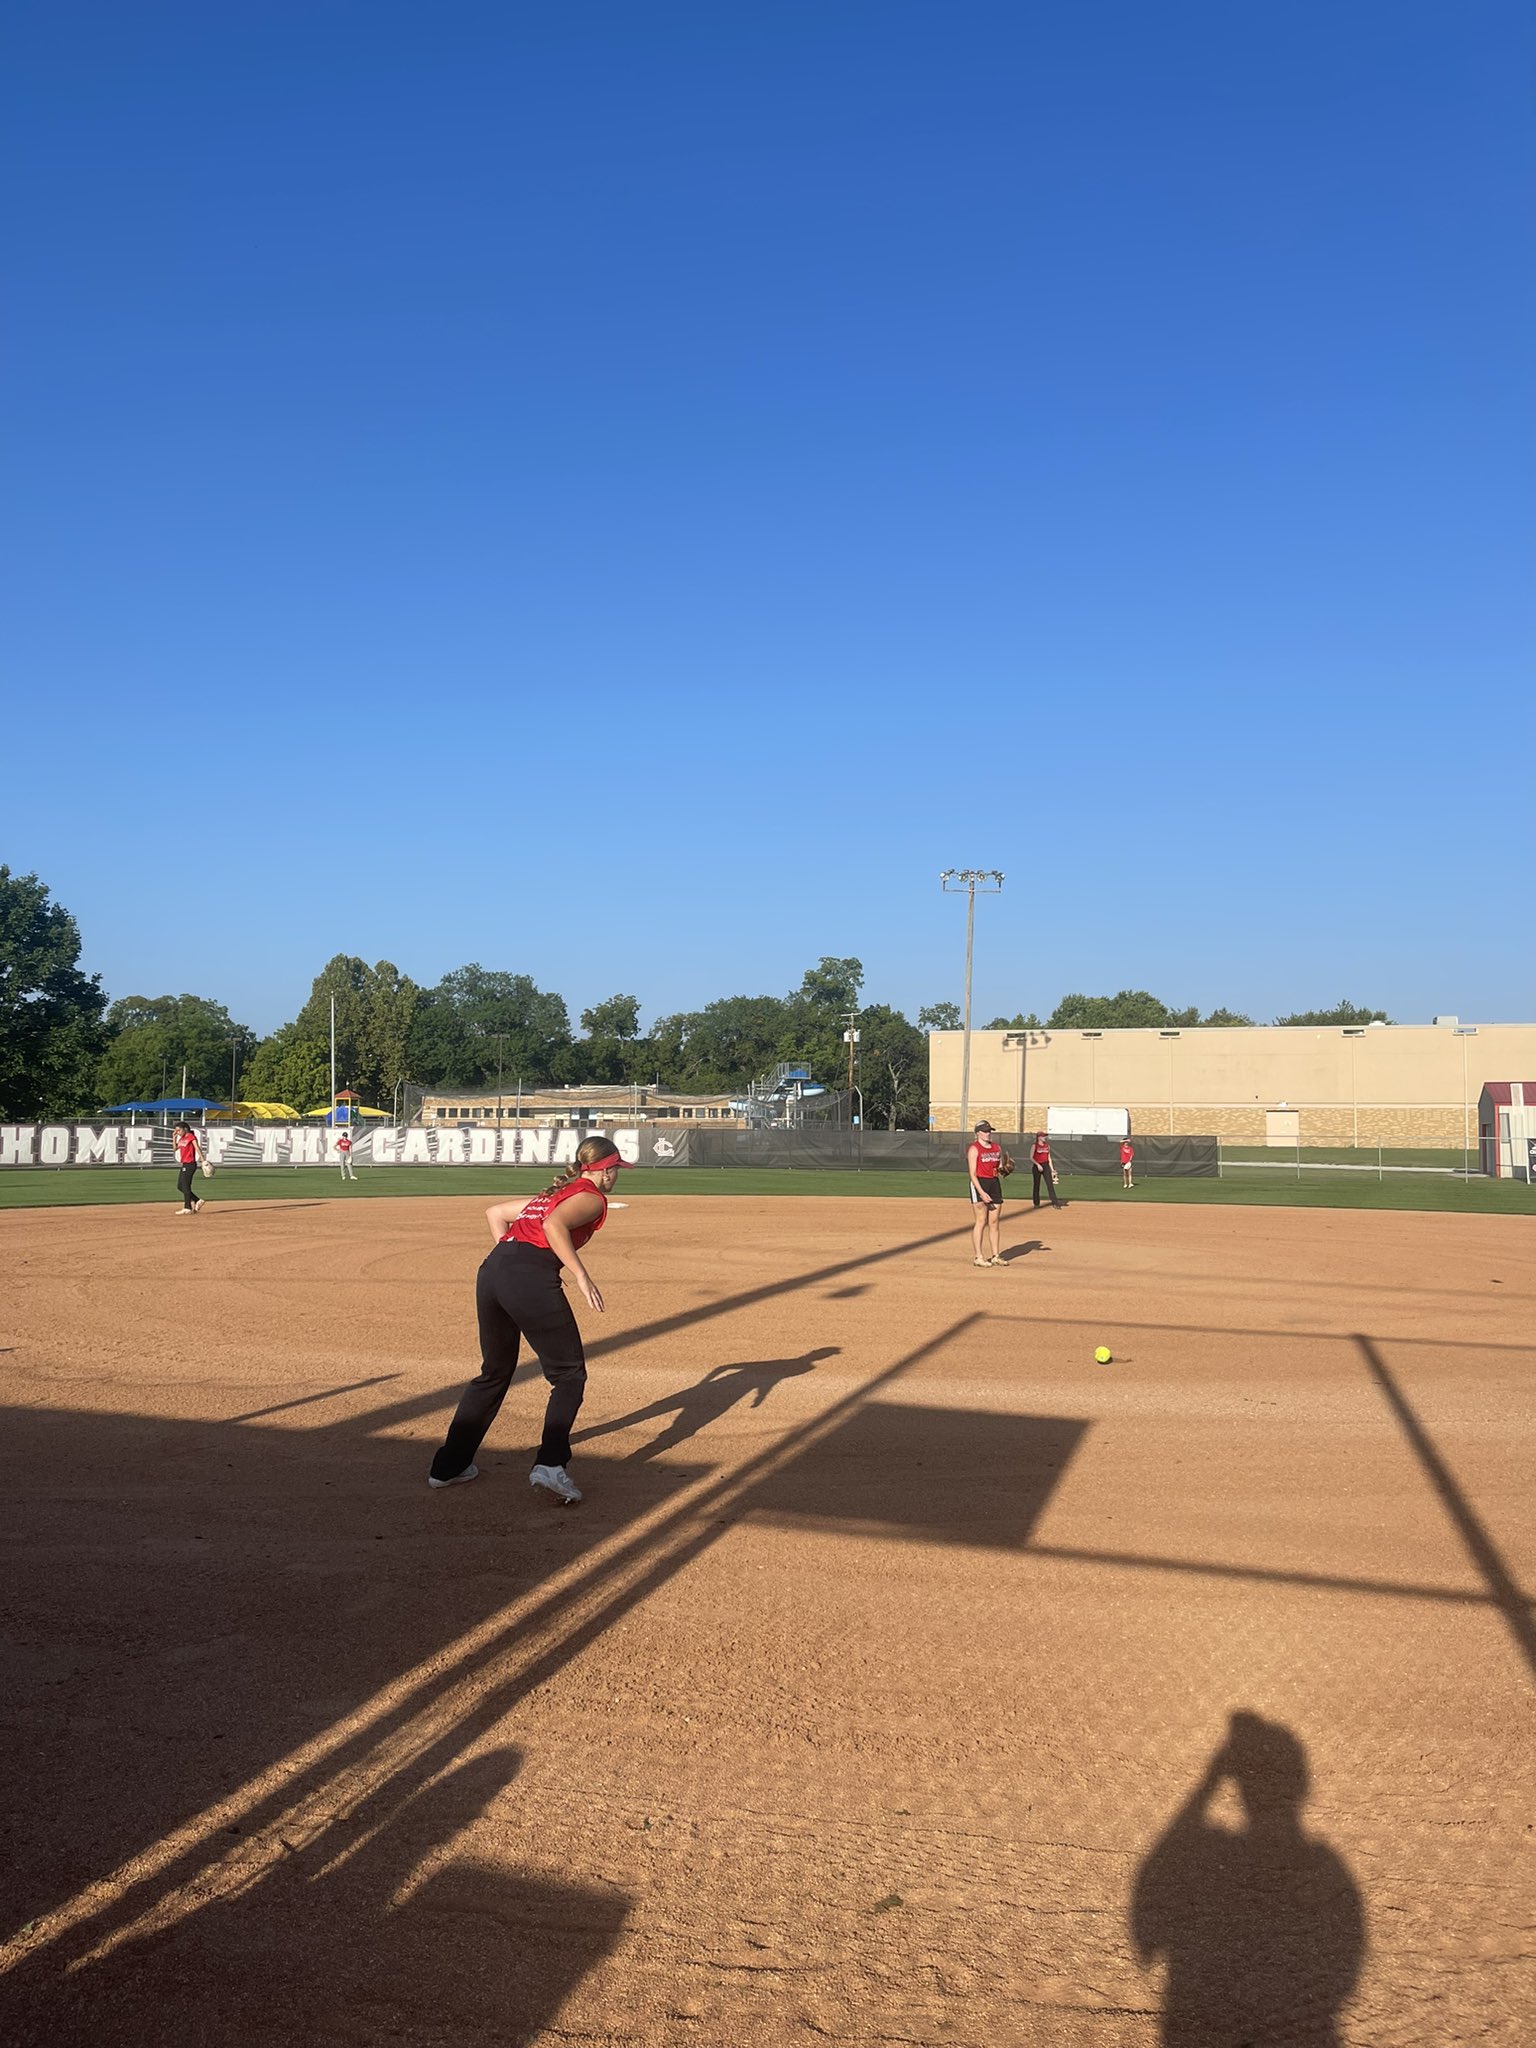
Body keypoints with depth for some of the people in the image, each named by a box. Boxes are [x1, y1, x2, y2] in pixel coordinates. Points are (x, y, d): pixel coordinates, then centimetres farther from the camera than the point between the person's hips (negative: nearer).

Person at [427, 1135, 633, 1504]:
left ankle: (449, 1465, 27)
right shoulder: (592, 1198, 4)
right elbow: (554, 1224, -17)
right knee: (570, 1374, 6)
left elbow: (494, 1212, 33)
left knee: (494, 1372, 23)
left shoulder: (556, 1192, 29)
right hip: (532, 1280, -8)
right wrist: (581, 1276, -19)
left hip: (491, 1270, 8)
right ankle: (550, 1465, -7)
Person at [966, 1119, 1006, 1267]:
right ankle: (977, 1257, -3)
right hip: (980, 1184, -6)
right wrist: (981, 1192, -20)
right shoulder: (974, 1149, -7)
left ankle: (996, 1256, 15)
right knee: (981, 1221, -8)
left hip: (995, 1183, 7)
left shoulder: (997, 1147, 14)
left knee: (995, 1221, 8)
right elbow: (972, 1173, -12)